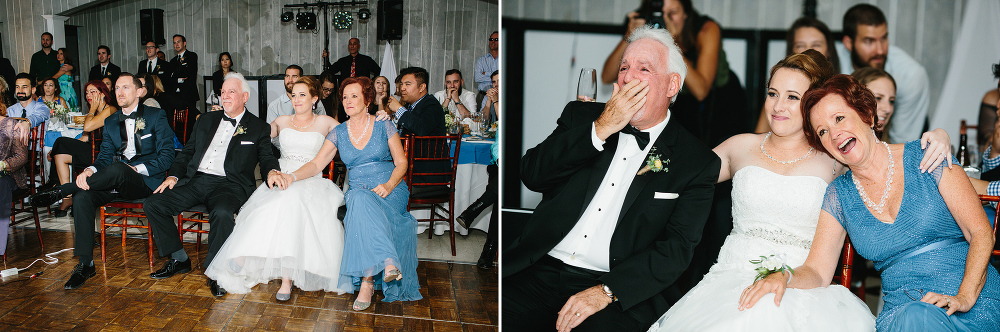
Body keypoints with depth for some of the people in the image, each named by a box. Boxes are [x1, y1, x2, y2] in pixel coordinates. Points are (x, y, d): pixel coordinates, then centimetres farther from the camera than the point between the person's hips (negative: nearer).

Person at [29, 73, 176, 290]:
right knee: (83, 196, -24)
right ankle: (85, 264, -18)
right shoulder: (111, 122, 20)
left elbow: (166, 157, -5)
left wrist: (136, 169, -17)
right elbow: (105, 156, 10)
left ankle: (59, 192, -18)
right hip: (117, 183, 5)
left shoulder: (157, 117, 3)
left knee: (116, 170, -38)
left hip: (146, 181, -5)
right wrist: (90, 171, -13)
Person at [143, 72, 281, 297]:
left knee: (222, 213, -38)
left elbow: (266, 158, 2)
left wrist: (272, 172, -23)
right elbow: (187, 152, 23)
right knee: (153, 204, -12)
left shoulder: (259, 128, 10)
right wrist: (174, 176, 6)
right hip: (195, 181, 5)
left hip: (228, 185, -5)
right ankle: (179, 260, 4)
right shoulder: (206, 120, 22)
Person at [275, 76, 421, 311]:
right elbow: (317, 164, 3)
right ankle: (387, 264, -44)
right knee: (359, 203, -36)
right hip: (357, 193, 2)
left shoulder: (384, 127, 4)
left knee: (362, 203, -36)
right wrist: (292, 176, -16)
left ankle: (367, 281, -40)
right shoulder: (338, 133, 11)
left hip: (390, 192, -2)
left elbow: (401, 162, 3)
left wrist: (388, 185, -16)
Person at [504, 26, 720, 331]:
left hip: (620, 289, -1)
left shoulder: (698, 162, 4)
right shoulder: (583, 116, 12)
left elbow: (677, 248, -4)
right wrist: (601, 129, -10)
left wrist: (606, 291, -17)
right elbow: (532, 175, -1)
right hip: (541, 271, 2)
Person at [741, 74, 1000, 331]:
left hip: (976, 304, -1)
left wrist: (964, 297, -16)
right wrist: (783, 278, -20)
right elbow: (817, 272, 4)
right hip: (901, 311, 1)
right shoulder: (838, 196, 9)